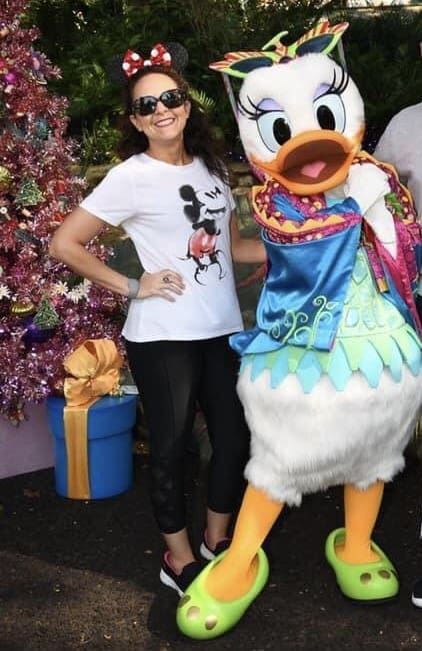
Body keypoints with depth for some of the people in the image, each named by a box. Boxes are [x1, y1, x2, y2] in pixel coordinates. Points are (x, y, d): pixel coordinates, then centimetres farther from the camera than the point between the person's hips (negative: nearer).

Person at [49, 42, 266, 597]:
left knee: (234, 438, 12)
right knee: (171, 446, 6)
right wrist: (133, 286, -12)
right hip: (163, 337, -6)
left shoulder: (213, 168, 9)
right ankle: (179, 559, 25)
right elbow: (65, 244, -9)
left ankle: (219, 540, 34)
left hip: (224, 329, 6)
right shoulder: (131, 177, -9)